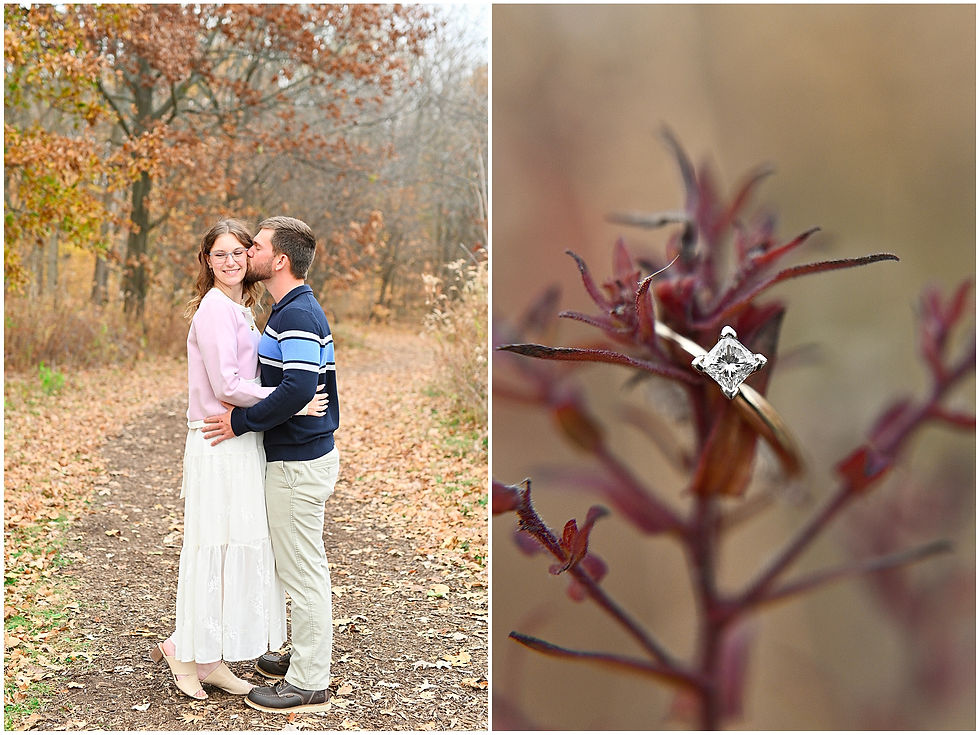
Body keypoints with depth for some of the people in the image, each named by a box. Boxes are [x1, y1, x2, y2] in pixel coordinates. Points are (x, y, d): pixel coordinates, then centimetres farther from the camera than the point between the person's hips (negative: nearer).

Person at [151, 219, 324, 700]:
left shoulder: (239, 309, 16)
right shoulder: (214, 308, -13)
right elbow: (227, 386, -19)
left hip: (240, 441, 9)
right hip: (219, 444, -9)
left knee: (238, 548, 11)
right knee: (216, 547, -2)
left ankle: (209, 659, 20)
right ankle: (184, 647, 13)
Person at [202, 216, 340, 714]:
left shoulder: (298, 315, -20)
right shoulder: (292, 310, 13)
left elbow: (298, 389, -31)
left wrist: (240, 422, -21)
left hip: (298, 462, -11)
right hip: (300, 454, 11)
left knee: (302, 570, -2)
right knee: (303, 566, 19)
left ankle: (308, 684, 8)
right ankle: (306, 658, 32)